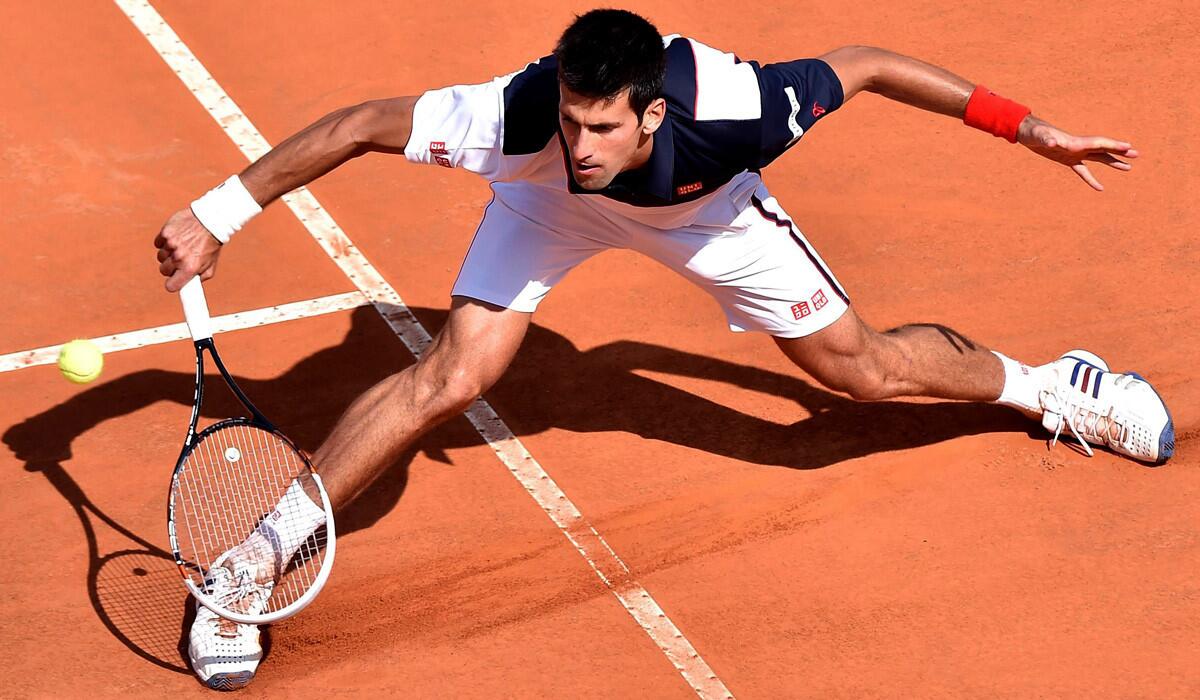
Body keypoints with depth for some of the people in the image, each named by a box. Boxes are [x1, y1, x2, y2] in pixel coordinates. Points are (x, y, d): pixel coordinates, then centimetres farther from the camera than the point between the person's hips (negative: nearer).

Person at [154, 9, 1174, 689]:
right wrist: (217, 216, -30)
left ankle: (1047, 388, 38)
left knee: (864, 369, 6)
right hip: (551, 207, 0)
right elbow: (364, 125, -32)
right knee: (453, 377, -18)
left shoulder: (730, 108, -43)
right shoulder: (523, 120, -44)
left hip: (703, 206, 1)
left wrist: (1030, 130, -19)